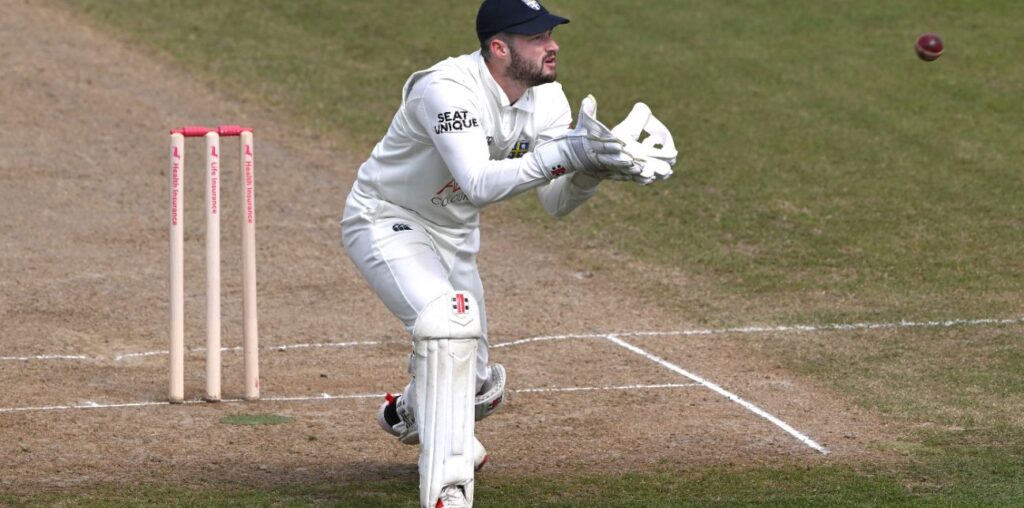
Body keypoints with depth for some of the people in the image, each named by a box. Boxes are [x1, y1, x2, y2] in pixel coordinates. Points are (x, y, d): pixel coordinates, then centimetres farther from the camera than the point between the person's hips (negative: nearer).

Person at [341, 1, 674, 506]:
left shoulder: (546, 98, -8)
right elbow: (479, 185, -44)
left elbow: (556, 203, -11)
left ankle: (408, 414, 52)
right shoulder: (448, 89, -32)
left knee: (476, 387, 14)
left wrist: (590, 167, -31)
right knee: (450, 318, -35)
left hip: (454, 234, 8)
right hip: (386, 220, -8)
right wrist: (561, 153, -51)